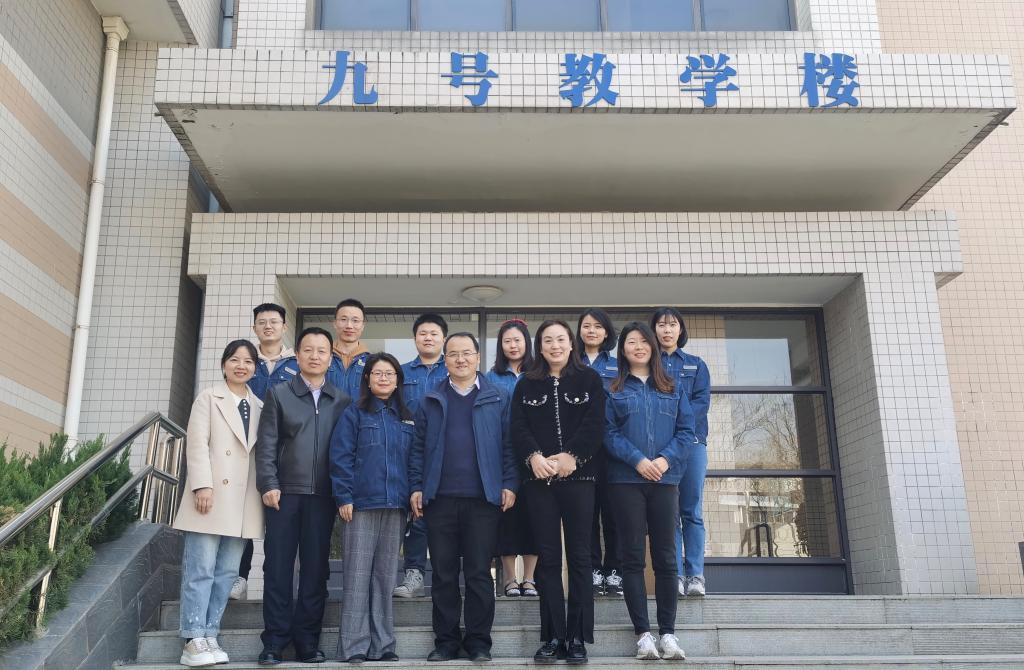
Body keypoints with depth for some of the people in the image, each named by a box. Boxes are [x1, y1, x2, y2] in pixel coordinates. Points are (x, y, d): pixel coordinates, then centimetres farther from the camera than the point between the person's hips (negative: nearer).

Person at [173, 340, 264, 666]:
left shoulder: (260, 406, 17)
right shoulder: (208, 397, 6)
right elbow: (197, 443, -4)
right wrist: (203, 485, -15)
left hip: (243, 501, 4)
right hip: (212, 495, -4)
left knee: (226, 572, 5)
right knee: (200, 570, -5)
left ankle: (209, 636, 12)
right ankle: (193, 641, -1)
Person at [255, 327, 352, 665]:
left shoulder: (342, 400, 10)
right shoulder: (278, 393, 7)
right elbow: (266, 444, 0)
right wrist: (268, 484, -9)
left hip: (323, 496, 1)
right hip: (284, 493, -1)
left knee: (315, 569, 5)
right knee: (278, 567, 2)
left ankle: (307, 640, 13)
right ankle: (275, 640, 10)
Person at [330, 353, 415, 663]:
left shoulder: (406, 419, 14)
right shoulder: (355, 413, 2)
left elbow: (413, 460, 15)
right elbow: (340, 457, -4)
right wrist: (344, 497, -11)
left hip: (395, 508, 4)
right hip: (361, 505, -4)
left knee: (385, 578, 8)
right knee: (358, 577, -1)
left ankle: (382, 645, 14)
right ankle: (354, 646, 3)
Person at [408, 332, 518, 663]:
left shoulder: (498, 399, 6)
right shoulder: (430, 401, 11)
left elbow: (508, 445, 3)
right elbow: (418, 447, 9)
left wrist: (509, 484, -6)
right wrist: (416, 487, 1)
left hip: (483, 499, -2)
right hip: (439, 499, 2)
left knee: (479, 573, 3)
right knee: (444, 574, 7)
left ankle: (479, 642, 14)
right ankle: (446, 641, 17)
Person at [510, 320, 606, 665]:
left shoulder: (589, 379, 7)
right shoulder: (527, 384, 12)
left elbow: (595, 423, -4)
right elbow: (518, 426, 2)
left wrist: (572, 457, -15)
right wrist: (533, 456, -14)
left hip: (579, 475, -1)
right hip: (540, 478, 2)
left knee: (579, 556, 0)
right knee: (548, 557, 2)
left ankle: (577, 637, 5)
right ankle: (553, 637, 7)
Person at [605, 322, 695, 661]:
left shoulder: (673, 389, 13)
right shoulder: (613, 390, 6)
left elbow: (686, 430, 5)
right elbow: (608, 433, -3)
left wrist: (665, 459, -11)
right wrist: (638, 460, -16)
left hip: (665, 480, 2)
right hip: (626, 480, -2)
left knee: (665, 557, 2)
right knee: (633, 556, -2)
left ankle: (668, 632, 8)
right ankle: (643, 633, 2)